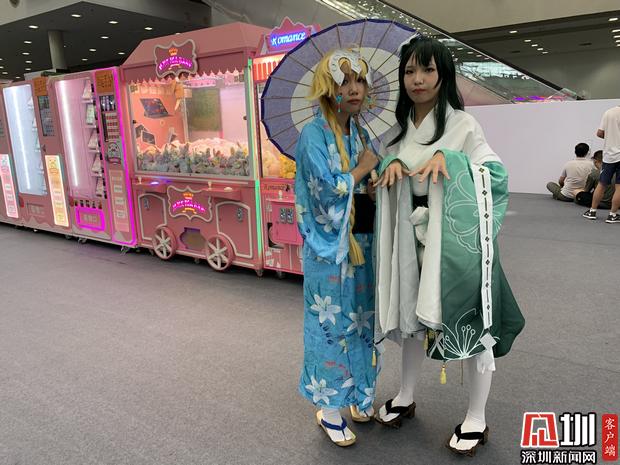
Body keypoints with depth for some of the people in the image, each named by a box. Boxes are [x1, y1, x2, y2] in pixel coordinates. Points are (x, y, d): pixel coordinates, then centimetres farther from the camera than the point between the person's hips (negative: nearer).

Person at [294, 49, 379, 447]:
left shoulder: (360, 133, 10)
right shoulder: (314, 135, -11)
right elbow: (329, 191, -20)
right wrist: (364, 167, -8)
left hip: (363, 240, 7)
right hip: (330, 246, -7)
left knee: (361, 321, 16)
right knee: (331, 324, 4)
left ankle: (358, 395, 35)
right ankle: (330, 407, 23)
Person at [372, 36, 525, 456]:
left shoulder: (463, 124, -5)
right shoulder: (398, 130, 9)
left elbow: (496, 174, -8)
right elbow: (384, 182, 13)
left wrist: (448, 158, -21)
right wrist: (391, 162, -9)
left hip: (458, 237, -4)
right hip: (412, 237, 5)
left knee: (471, 322, 4)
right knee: (413, 317, 15)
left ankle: (476, 420, 23)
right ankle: (406, 398, 35)